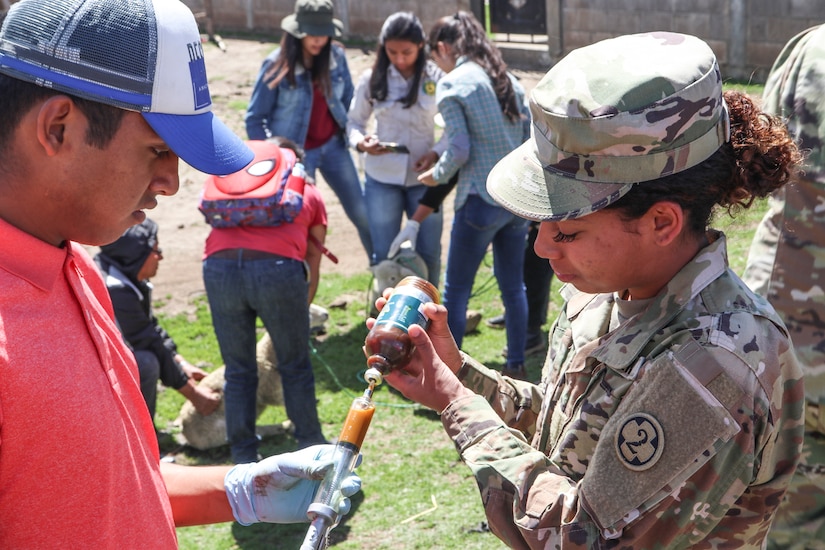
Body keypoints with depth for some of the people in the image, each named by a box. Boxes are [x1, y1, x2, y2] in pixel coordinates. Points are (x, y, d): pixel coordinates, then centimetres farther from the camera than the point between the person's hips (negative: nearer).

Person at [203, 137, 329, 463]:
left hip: (219, 265, 2)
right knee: (295, 366, 17)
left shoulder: (235, 176, 30)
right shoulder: (309, 193, 25)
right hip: (277, 266, -2)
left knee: (238, 371, 16)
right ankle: (311, 448, 29)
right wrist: (302, 310, 39)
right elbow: (313, 268, 24)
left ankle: (243, 460, 21)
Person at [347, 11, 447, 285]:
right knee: (384, 255, 8)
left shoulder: (436, 78, -6)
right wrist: (361, 142, -19)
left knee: (429, 253, 8)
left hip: (423, 178, 0)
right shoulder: (372, 79, -4)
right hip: (382, 179, 0)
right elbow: (354, 122, 4)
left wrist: (436, 152, -19)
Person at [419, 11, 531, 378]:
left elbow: (460, 151, -13)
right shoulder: (508, 80, 11)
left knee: (456, 291, 4)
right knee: (512, 284, 17)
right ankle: (516, 365, 25)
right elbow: (532, 138, 11)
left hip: (481, 200, -7)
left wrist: (436, 175, 4)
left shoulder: (452, 84, -8)